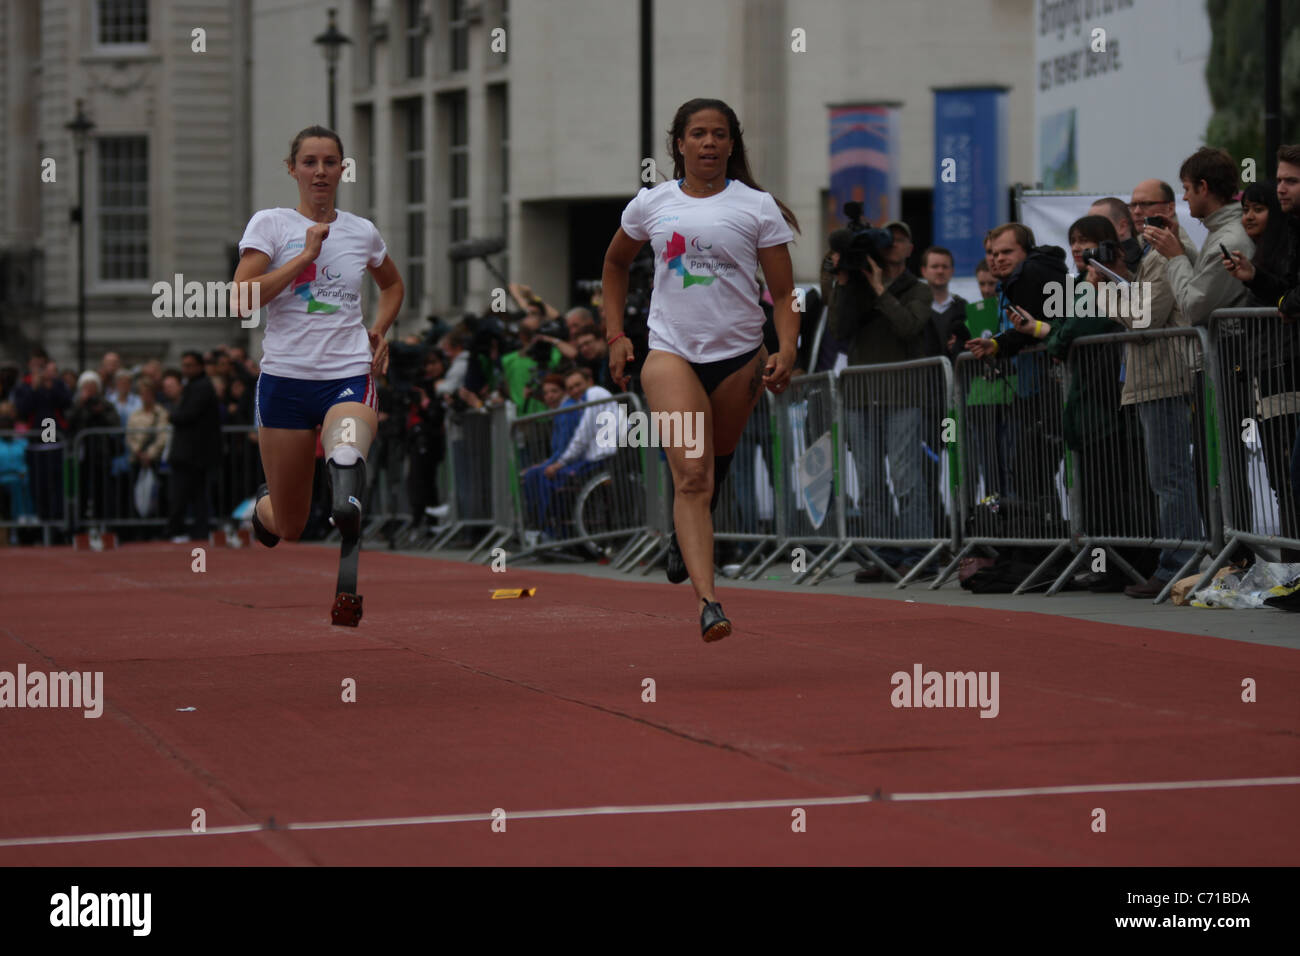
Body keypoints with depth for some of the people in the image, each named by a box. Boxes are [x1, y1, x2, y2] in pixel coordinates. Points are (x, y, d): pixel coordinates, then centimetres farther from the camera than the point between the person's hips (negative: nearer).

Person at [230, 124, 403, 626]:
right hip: (285, 377, -1)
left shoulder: (362, 231, 11)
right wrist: (306, 255, -14)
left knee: (347, 453, -37)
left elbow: (393, 284, 32)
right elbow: (240, 300, -13)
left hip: (349, 375, 1)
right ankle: (264, 503, 45)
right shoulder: (270, 223, 1)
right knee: (290, 527, 6)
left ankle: (347, 592, -39)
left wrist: (380, 330, 14)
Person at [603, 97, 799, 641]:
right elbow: (616, 264, 22)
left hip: (738, 356, 1)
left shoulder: (757, 207, 0)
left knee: (716, 464, 14)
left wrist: (786, 352, -16)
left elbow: (784, 293, 0)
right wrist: (615, 335, 14)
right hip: (671, 351, -1)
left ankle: (684, 540, 46)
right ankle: (707, 601, -28)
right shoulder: (650, 205, 4)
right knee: (691, 474, -18)